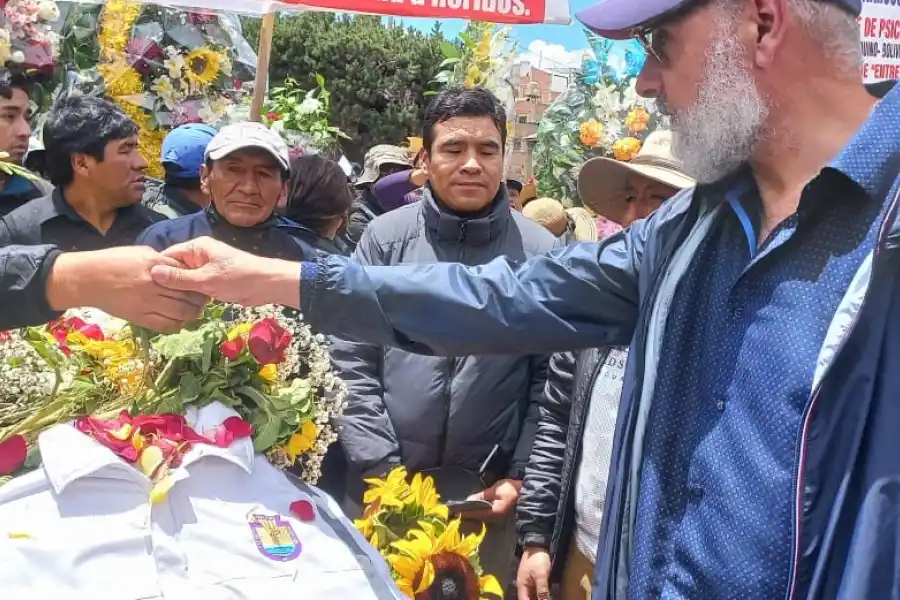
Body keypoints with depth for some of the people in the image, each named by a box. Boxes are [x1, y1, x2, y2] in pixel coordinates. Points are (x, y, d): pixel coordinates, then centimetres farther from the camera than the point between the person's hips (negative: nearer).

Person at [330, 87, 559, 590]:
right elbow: (351, 361, -4)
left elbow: (551, 380, -1)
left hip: (489, 496, 0)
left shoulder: (541, 252, -4)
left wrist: (519, 477, -5)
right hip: (383, 490, 1)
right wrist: (382, 468, -8)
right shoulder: (387, 237, -4)